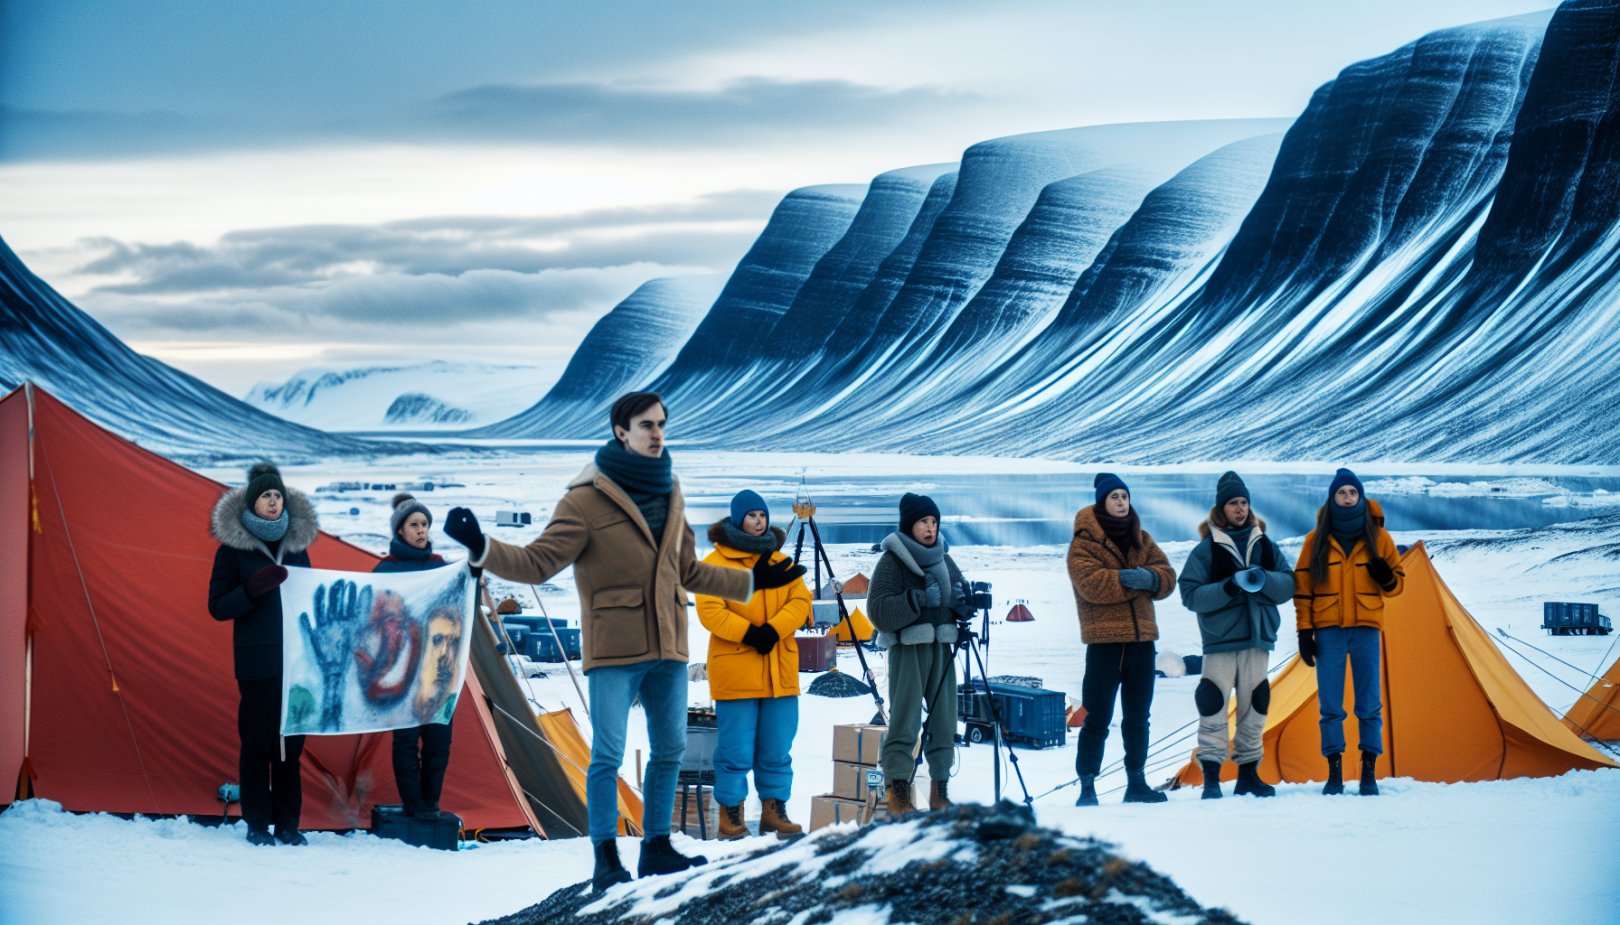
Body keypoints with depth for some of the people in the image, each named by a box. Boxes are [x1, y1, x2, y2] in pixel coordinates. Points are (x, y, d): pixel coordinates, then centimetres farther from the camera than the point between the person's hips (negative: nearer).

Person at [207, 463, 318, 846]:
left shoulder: (296, 545, 11)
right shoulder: (233, 548, -1)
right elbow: (217, 607, -4)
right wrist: (254, 588, -19)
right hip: (257, 661, -4)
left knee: (290, 742, 5)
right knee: (257, 742, -2)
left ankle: (287, 823, 10)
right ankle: (257, 824, 5)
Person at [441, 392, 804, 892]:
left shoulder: (669, 494, 11)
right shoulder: (587, 499, -9)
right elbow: (536, 564, -11)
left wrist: (751, 582, 28)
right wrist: (482, 548, -26)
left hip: (667, 646, 7)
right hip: (614, 649, -7)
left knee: (670, 749, 12)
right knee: (608, 754, -9)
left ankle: (656, 847, 23)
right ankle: (606, 860, -4)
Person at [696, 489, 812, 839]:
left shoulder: (781, 561, 15)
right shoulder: (717, 562, 0)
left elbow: (800, 601, 4)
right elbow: (709, 610, -10)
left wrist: (773, 630, -13)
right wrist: (748, 633, -20)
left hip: (779, 671, 5)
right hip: (735, 670, -5)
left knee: (777, 748, 7)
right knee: (736, 749, -3)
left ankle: (774, 810, 16)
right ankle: (730, 814, 5)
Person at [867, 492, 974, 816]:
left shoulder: (944, 559, 15)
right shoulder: (892, 561, -4)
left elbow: (959, 604, 23)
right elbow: (878, 611, -13)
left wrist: (964, 601, 0)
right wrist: (917, 600, -22)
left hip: (942, 648, 6)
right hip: (907, 647, -6)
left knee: (944, 720, 6)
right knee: (905, 719, -13)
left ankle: (940, 791, 14)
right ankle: (898, 792, -13)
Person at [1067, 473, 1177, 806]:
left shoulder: (1141, 539, 14)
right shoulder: (1085, 541, -4)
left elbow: (1167, 577, 6)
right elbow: (1091, 584, -17)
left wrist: (1150, 578, -16)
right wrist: (1131, 580, -18)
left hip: (1141, 638, 6)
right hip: (1104, 640, -6)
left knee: (1138, 717, 12)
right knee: (1098, 719, -6)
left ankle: (1136, 783, 20)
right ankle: (1087, 787, -4)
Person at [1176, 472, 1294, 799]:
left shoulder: (1264, 545, 11)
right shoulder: (1207, 549, -1)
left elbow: (1289, 585, 7)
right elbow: (1190, 594, -7)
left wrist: (1264, 579, -13)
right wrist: (1228, 588, -20)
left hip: (1257, 639, 4)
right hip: (1220, 640, -4)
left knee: (1254, 705, 6)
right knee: (1213, 703, -10)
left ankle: (1248, 772, 16)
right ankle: (1211, 777, -6)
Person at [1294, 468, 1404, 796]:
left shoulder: (1378, 537, 5)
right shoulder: (1317, 540, 4)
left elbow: (1397, 584, 11)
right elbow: (1302, 588, 4)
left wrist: (1387, 578, -13)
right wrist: (1304, 631, -2)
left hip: (1366, 629, 0)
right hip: (1328, 630, 0)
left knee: (1369, 706, 0)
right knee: (1330, 707, -1)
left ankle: (1369, 773, 5)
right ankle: (1334, 773, 4)